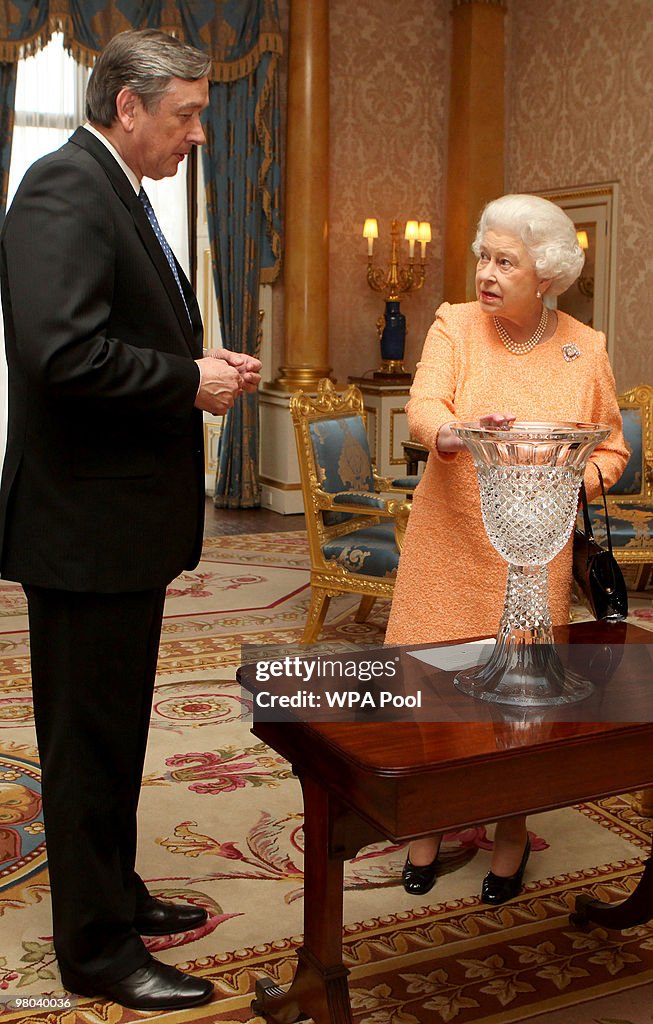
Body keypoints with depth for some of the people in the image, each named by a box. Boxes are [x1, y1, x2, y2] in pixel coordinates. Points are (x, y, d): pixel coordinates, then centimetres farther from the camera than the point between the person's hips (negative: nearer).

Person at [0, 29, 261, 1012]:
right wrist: (190, 380, -17)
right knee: (89, 737, 3)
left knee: (115, 728, 20)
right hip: (86, 522, -10)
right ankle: (96, 947, 19)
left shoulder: (118, 194, 16)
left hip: (126, 521, 10)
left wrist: (205, 362, 6)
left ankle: (117, 893, 37)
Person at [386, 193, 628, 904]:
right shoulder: (455, 325, -1)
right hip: (447, 545, 0)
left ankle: (512, 833, 27)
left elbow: (612, 450, 10)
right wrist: (453, 433, -40)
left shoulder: (585, 349, 2)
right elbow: (422, 409, -17)